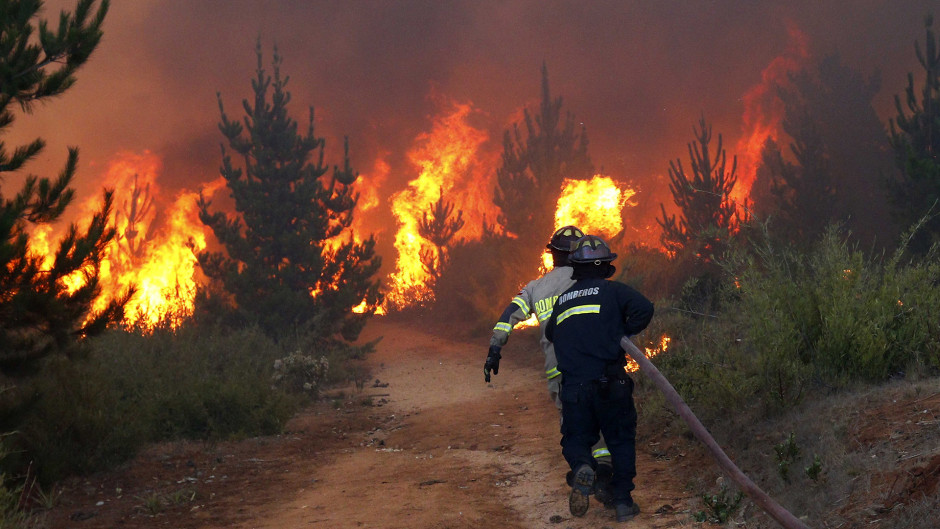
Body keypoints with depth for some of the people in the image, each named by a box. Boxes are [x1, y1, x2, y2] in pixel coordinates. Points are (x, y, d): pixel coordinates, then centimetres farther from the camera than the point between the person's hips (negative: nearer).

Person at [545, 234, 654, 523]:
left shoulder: (562, 300, 13)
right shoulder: (612, 290, 1)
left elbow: (550, 333, 24)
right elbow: (643, 308, -13)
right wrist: (624, 333, 2)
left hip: (573, 388, 2)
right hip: (610, 384, -2)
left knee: (576, 438, 16)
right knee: (621, 439, 15)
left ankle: (582, 467, -17)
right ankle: (623, 500, 12)